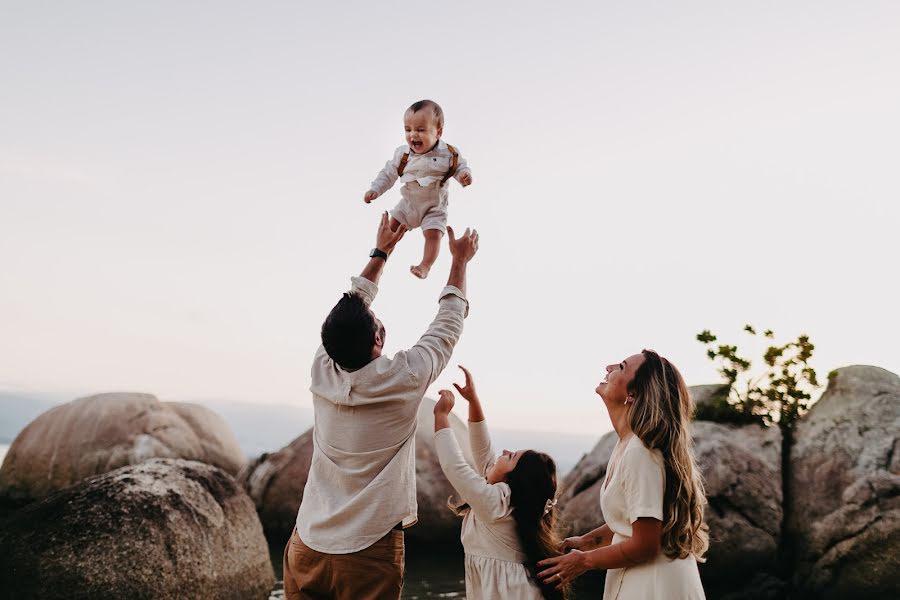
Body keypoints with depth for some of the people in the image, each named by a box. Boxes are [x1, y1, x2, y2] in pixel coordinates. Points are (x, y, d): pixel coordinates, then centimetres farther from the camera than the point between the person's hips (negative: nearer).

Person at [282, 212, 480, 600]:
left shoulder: (322, 372, -5)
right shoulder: (403, 378, -15)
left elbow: (352, 303, 12)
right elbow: (449, 324, 2)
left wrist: (381, 252, 24)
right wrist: (460, 261, 16)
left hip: (307, 546, 4)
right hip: (369, 554, -4)